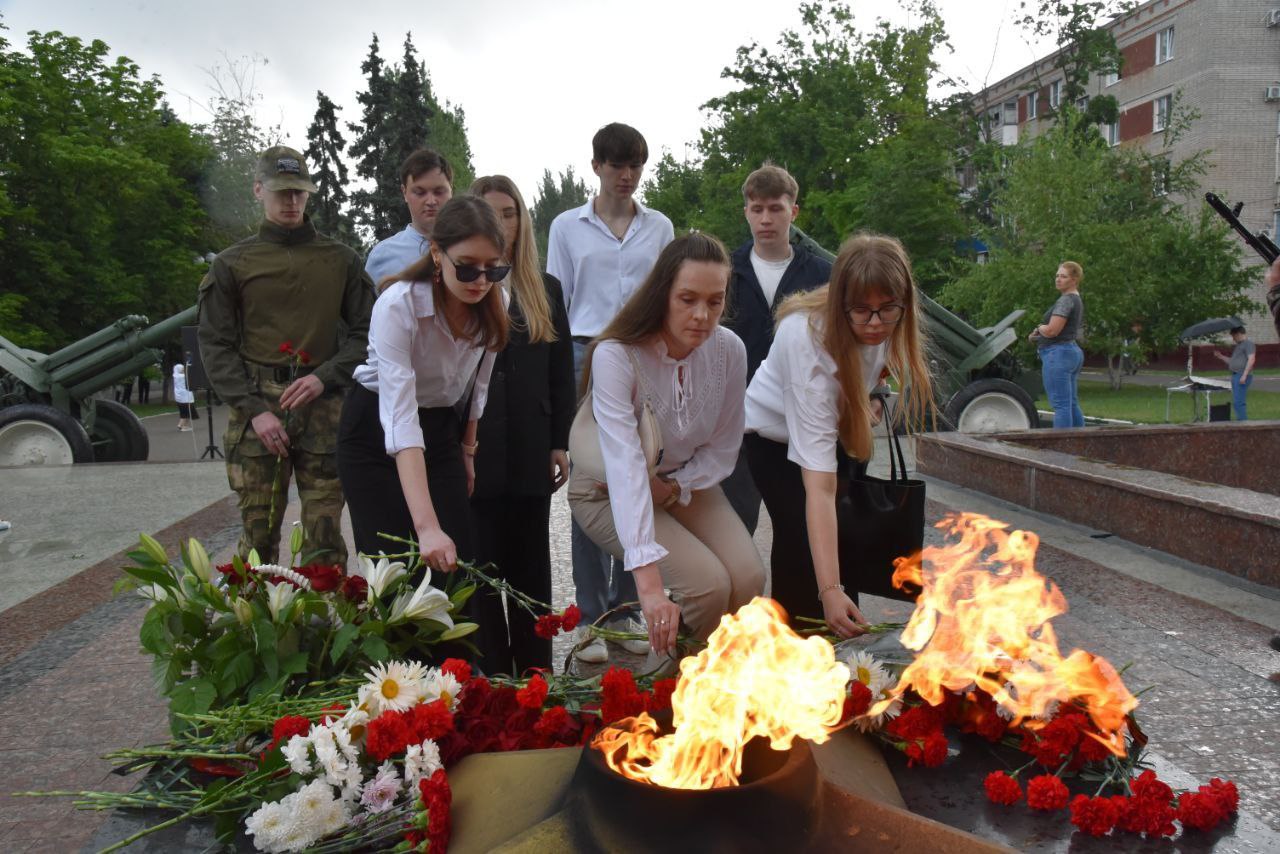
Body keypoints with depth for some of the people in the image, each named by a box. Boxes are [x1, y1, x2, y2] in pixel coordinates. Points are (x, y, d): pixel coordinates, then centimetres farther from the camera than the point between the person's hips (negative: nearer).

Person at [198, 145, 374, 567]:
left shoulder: (342, 260, 12)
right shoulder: (232, 264, 10)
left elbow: (365, 332, 9)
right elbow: (215, 346, 6)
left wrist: (324, 377, -9)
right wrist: (253, 410, -7)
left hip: (322, 408, 0)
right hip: (256, 410, 0)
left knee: (325, 535, -1)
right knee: (258, 534, 1)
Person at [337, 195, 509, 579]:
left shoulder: (491, 307, -14)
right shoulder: (398, 305, -30)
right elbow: (400, 418, -39)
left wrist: (468, 450, 10)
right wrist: (426, 526, -47)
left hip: (442, 429, 5)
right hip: (375, 431, -4)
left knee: (459, 564, -3)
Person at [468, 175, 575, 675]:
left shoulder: (544, 290, 12)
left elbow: (562, 371, 11)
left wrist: (560, 442, 5)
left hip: (530, 451, 3)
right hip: (471, 449, -3)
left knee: (530, 564, 9)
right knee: (481, 565, 3)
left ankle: (535, 673, 20)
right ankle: (491, 676, 14)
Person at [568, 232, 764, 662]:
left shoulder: (729, 350, -13)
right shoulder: (615, 356, -29)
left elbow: (723, 448, 0)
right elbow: (625, 466, -41)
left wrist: (674, 486, -18)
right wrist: (650, 584, -49)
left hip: (686, 482, 5)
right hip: (607, 492, -5)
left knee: (748, 577, -18)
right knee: (707, 584, -24)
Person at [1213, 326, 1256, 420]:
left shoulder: (1248, 344, -6)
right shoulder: (1237, 346, 24)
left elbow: (1251, 359, -16)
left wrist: (1244, 375, -22)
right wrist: (1220, 356, 21)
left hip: (1242, 376, -10)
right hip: (1235, 376, 10)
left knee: (1238, 402, -15)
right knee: (1235, 402, 11)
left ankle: (1244, 422, -14)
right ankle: (1241, 421, 15)